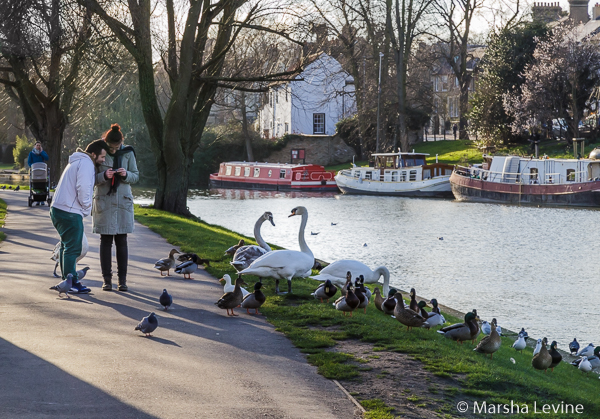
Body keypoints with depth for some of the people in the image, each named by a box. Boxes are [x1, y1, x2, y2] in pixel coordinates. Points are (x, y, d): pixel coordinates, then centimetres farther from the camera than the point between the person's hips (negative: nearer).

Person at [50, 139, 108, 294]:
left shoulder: (78, 162, 24)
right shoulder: (86, 163, -9)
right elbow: (83, 187, -20)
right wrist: (87, 208, -8)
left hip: (58, 209, 10)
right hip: (70, 212, -10)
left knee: (67, 246, 17)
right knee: (73, 248, -6)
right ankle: (71, 282, -5)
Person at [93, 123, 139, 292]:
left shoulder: (128, 153, 2)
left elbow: (136, 176, 7)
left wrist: (126, 175, -15)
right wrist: (104, 176, -21)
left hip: (123, 202, 1)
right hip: (104, 201, -1)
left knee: (121, 241, 1)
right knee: (106, 241, 1)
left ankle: (122, 279, 6)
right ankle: (107, 279, 6)